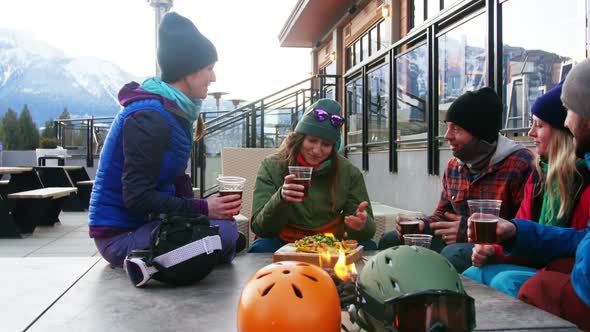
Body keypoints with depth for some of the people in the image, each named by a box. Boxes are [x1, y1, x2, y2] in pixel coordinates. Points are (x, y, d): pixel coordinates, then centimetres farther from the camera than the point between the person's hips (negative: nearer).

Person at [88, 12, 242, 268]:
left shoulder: (176, 110, 8)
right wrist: (203, 208, -24)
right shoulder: (149, 118, -21)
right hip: (119, 235, -9)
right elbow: (137, 198, -23)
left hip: (143, 222, 9)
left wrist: (209, 207, -7)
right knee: (222, 232, -25)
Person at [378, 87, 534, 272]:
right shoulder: (454, 166, 10)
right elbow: (442, 214, 20)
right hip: (457, 243, 8)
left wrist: (470, 230, -24)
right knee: (390, 241, 6)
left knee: (454, 254, -37)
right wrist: (421, 225, -2)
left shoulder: (520, 164, -17)